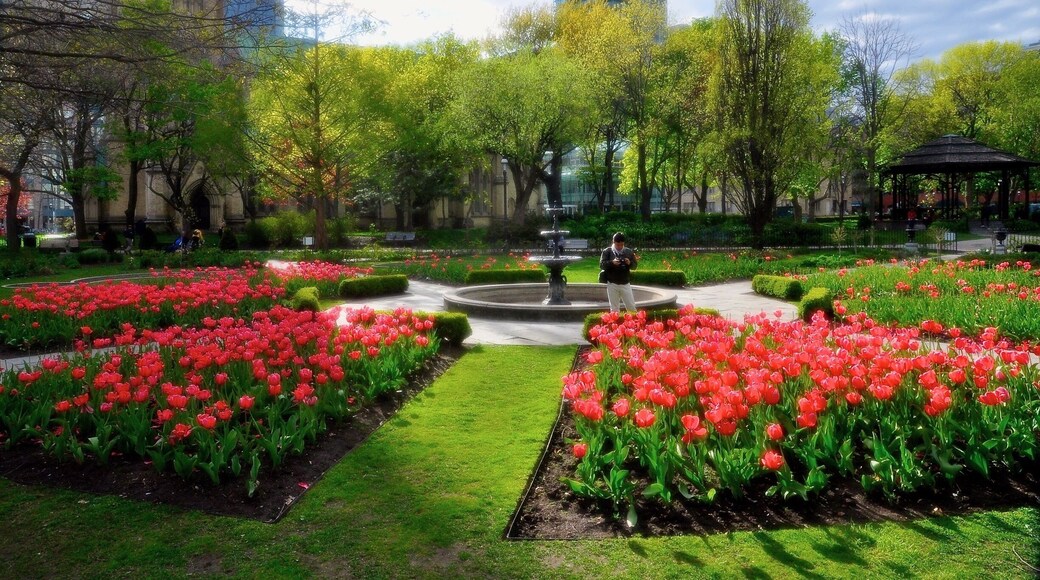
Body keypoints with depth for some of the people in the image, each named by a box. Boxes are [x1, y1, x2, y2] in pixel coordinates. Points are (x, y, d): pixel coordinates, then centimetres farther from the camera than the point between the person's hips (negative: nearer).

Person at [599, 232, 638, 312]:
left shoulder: (629, 251, 6)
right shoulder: (607, 251, -1)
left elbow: (634, 266, 8)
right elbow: (602, 265, -8)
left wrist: (630, 263, -15)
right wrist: (612, 262, -25)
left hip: (626, 284, 2)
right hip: (612, 284, -2)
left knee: (631, 307, 5)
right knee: (614, 309, 6)